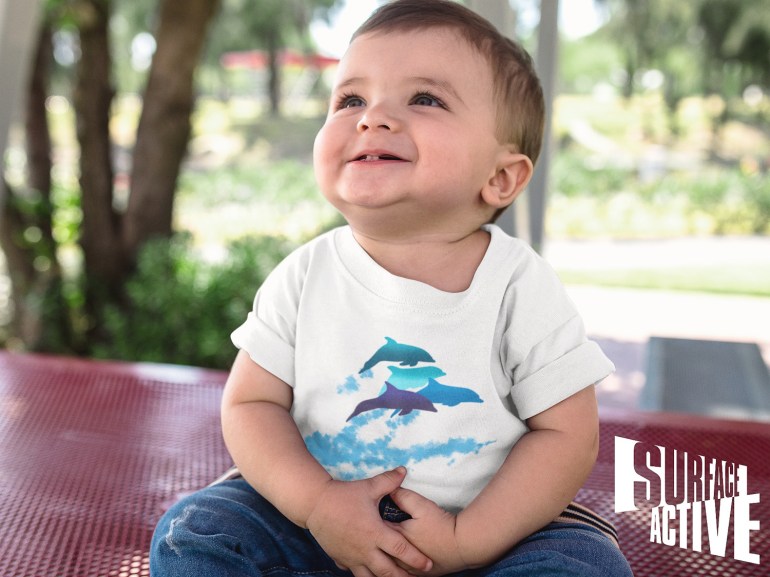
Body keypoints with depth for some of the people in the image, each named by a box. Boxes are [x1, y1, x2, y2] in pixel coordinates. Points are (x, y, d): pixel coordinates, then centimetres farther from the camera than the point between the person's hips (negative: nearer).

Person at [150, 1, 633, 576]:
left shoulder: (520, 288, -12)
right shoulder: (305, 276, -6)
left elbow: (566, 434, -9)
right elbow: (251, 403, -4)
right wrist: (317, 502, -20)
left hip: (492, 526, -1)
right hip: (321, 523, 2)